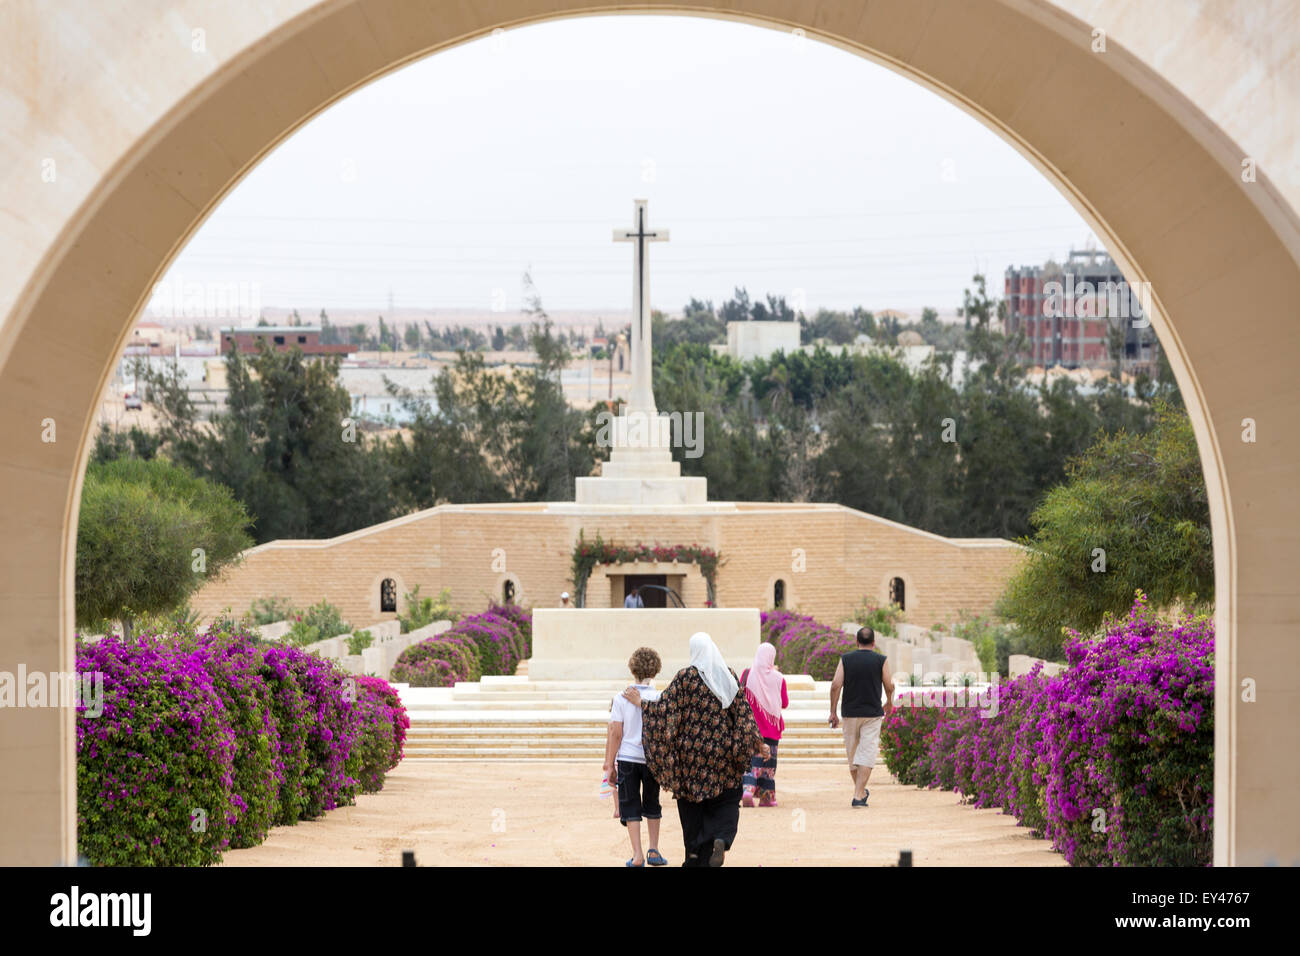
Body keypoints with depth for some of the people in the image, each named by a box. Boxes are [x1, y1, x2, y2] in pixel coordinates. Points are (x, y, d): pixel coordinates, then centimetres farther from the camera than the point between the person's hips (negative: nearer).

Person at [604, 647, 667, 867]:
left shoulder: (621, 699, -7)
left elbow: (616, 734, -7)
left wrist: (610, 762, 3)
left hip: (627, 758, -1)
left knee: (630, 807, 5)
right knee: (652, 805, 18)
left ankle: (637, 855, -1)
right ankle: (654, 851, 16)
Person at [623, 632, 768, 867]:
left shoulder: (686, 676, -8)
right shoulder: (729, 675, 0)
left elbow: (665, 705, -8)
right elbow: (742, 709, 0)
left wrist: (639, 702, 8)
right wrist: (757, 742, 5)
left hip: (692, 749, -2)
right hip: (721, 749, 2)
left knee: (692, 802, 8)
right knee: (726, 800, 10)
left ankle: (696, 856, 9)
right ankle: (721, 839, -17)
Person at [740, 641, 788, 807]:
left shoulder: (748, 674, -5)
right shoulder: (778, 678, -6)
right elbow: (785, 703, 3)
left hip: (752, 725, 0)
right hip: (771, 726, 0)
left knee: (752, 758, 3)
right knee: (768, 761, 10)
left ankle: (748, 788, -20)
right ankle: (766, 796, 13)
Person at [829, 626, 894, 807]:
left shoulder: (845, 659, 0)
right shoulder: (881, 660, -3)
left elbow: (835, 685, -7)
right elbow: (889, 686, 1)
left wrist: (833, 712, 0)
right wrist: (889, 704, 21)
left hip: (850, 713, 2)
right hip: (872, 713, -2)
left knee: (852, 754, 16)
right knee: (867, 754, -2)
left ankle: (860, 791, 28)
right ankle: (858, 796, -11)